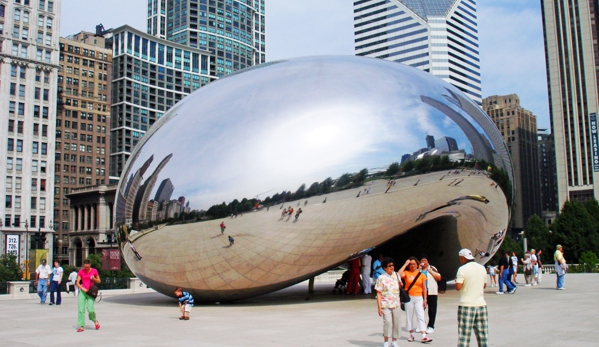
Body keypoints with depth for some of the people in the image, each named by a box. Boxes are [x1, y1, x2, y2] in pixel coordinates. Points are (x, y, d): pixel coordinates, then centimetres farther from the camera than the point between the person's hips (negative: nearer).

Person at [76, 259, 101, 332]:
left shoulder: (94, 271, 0)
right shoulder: (81, 272, 1)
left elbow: (99, 281, 8)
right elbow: (77, 283, 0)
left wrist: (94, 278, -12)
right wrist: (82, 288, -16)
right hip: (83, 291, 1)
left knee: (90, 309, -12)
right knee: (81, 309, -5)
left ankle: (95, 320, 17)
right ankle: (81, 326, 1)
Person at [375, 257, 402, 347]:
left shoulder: (396, 275, 7)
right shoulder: (381, 278, -7)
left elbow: (400, 287, 25)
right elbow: (378, 293, -8)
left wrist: (401, 285, 0)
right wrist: (379, 307, -12)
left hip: (396, 304, 5)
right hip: (385, 305, -5)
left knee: (396, 323, 7)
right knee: (388, 322, -17)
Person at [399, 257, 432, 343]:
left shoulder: (421, 275, 4)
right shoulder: (406, 273, -1)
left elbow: (424, 288, 7)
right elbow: (399, 274, -24)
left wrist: (425, 300, 2)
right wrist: (405, 264, -15)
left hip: (419, 298, 0)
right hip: (409, 298, 0)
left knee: (421, 317, -5)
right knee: (409, 316, 8)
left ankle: (424, 337, -10)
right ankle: (411, 335, 21)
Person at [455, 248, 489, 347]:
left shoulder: (462, 269, -10)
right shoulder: (482, 268, 8)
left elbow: (458, 287, -15)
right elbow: (484, 285, 18)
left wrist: (457, 280, 4)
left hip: (466, 305, -5)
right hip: (481, 304, 5)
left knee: (464, 335, -3)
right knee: (483, 335, 12)